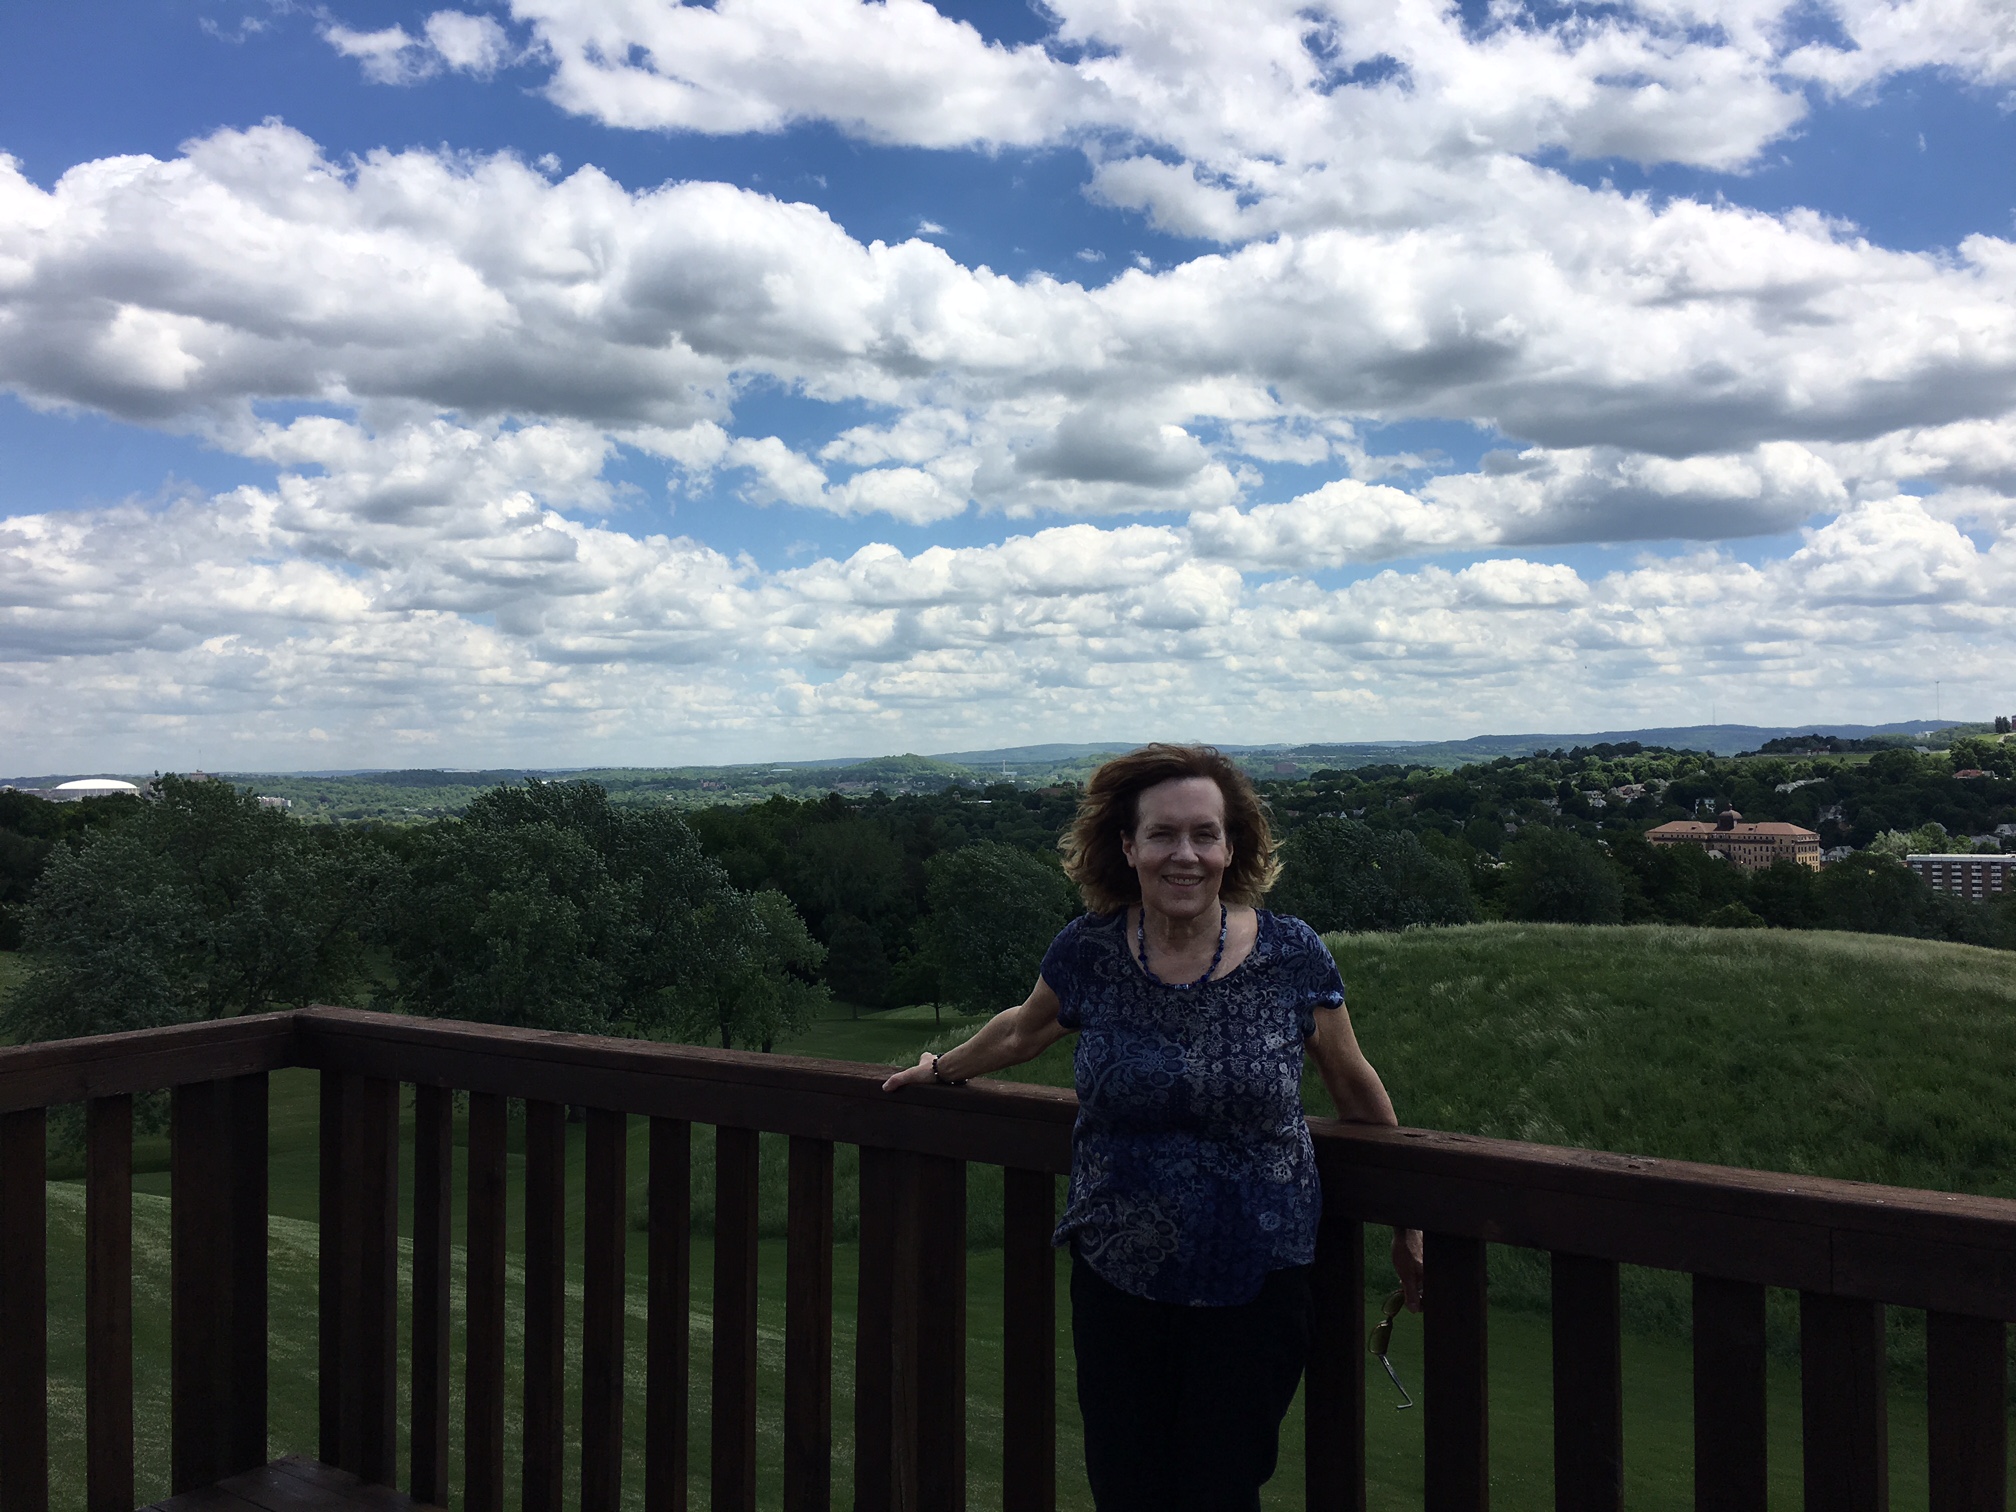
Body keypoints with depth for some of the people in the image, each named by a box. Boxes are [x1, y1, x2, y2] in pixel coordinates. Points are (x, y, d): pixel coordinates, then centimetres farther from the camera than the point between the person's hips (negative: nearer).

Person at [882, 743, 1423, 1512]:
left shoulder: (1291, 955, -9)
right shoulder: (1088, 951, -7)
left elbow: (1354, 1086, 4)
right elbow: (1025, 1029, 15)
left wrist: (1407, 1227, 13)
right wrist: (943, 1069, 29)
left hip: (1254, 1283, -1)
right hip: (1117, 1280, 1)